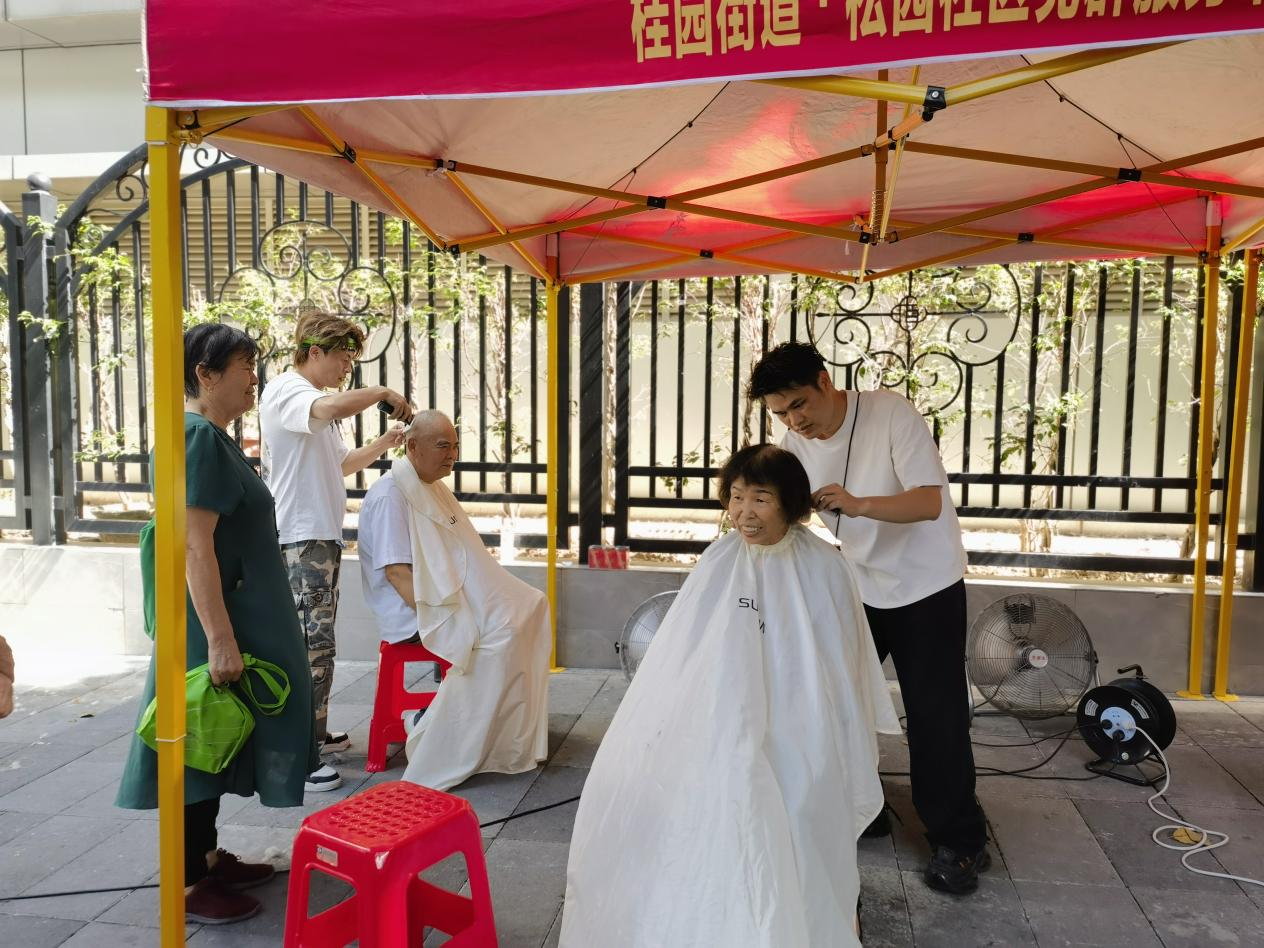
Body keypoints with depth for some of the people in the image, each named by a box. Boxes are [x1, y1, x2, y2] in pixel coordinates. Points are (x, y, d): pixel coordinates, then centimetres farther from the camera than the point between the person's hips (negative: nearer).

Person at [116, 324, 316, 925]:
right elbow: (194, 547, -25)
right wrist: (220, 639, -26)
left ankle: (207, 856, 31)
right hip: (214, 619, -10)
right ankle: (189, 883, 13)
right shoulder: (198, 438, -19)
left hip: (233, 614, 10)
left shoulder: (214, 437, 11)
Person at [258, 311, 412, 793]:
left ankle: (312, 733, 27)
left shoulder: (315, 403, 22)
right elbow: (332, 407, -34)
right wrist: (382, 392, -18)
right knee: (312, 644, -11)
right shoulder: (285, 389, -10)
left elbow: (340, 465, 26)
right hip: (299, 539, -10)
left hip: (322, 537, 10)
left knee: (315, 641, 16)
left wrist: (384, 442, 13)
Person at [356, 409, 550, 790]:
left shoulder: (435, 489, 16)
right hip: (415, 611, -10)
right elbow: (396, 572, -20)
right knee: (498, 632, -27)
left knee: (530, 606, -2)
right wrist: (436, 616, -25)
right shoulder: (390, 495, -13)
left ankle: (518, 726, 2)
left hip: (454, 598, 10)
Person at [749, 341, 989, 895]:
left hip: (926, 584, -5)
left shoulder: (893, 414, -23)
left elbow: (930, 502, -29)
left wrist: (858, 504, -45)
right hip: (858, 584, 6)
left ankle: (959, 842, 14)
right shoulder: (795, 440, -7)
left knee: (934, 715, -4)